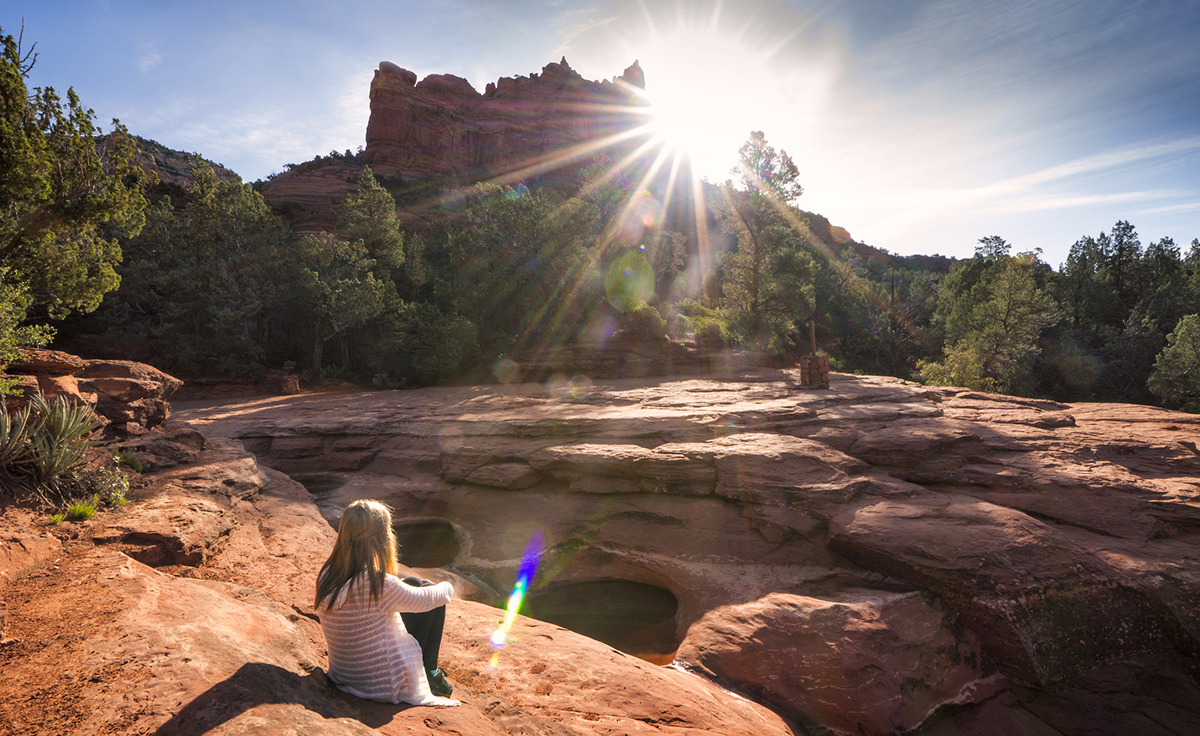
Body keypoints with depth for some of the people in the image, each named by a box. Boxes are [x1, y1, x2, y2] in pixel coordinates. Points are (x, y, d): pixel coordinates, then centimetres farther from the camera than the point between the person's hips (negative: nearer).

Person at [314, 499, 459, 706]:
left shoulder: (326, 575, -12)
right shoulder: (381, 585, -31)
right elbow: (425, 599, -13)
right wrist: (447, 589, 9)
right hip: (386, 684, -6)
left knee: (412, 583, 17)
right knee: (436, 599, 5)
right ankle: (429, 674, 20)